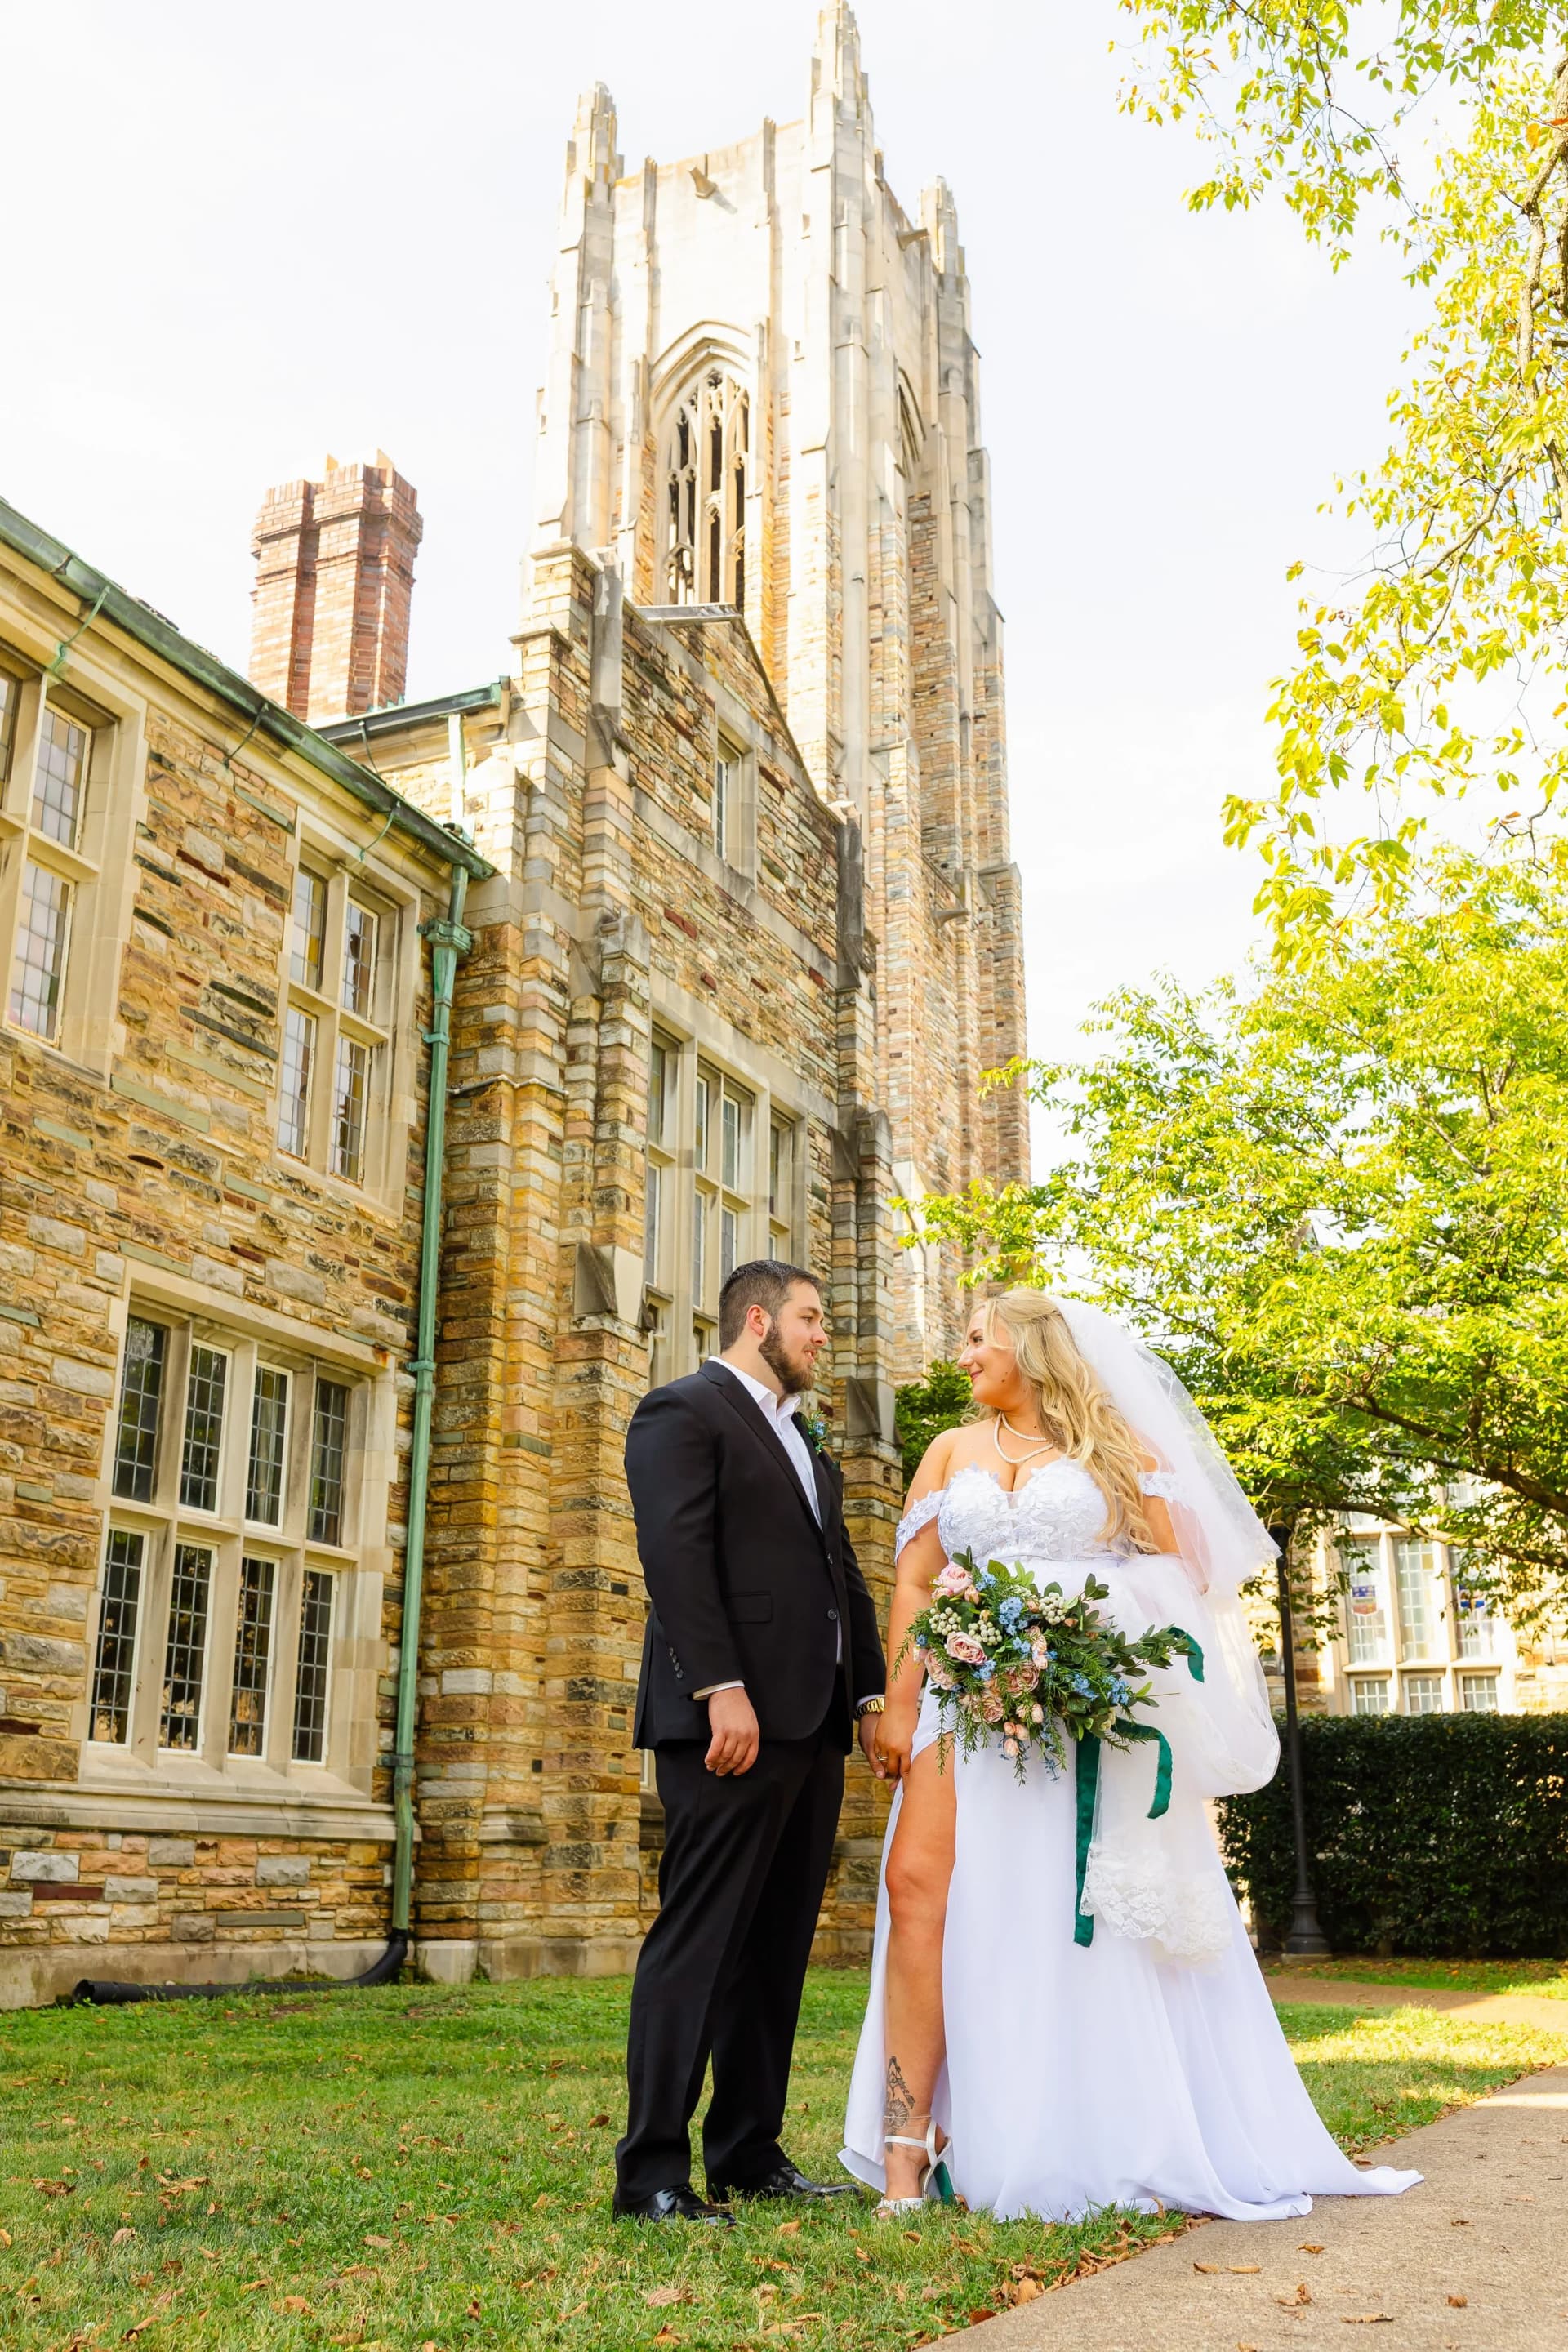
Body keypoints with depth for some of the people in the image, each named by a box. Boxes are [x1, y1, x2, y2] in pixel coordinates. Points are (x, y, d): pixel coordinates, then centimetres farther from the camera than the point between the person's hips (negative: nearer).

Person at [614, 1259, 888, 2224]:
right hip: (733, 1720, -9)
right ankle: (654, 2172, -4)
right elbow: (675, 1556, -14)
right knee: (699, 1939, -8)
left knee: (779, 1945, 10)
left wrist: (872, 1694, 13)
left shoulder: (804, 1441, 25)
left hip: (811, 1725, 9)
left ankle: (751, 2154, 18)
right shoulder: (683, 1412, -3)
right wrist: (721, 1689, -22)